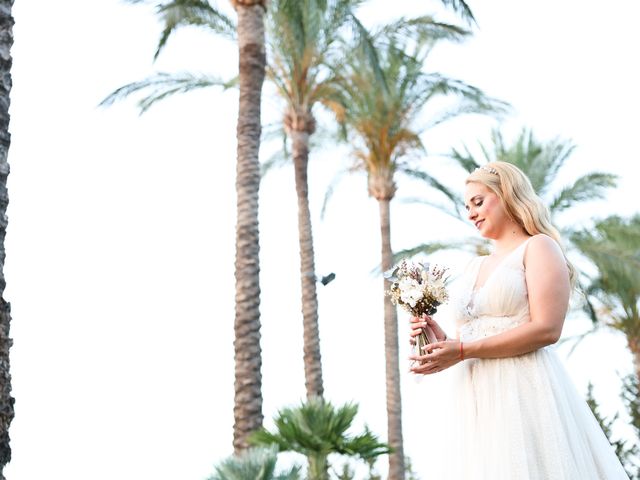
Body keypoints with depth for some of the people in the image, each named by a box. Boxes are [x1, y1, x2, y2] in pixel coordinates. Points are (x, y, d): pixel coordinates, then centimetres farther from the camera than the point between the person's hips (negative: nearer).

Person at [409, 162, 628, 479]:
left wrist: (463, 351, -15)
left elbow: (546, 329, -14)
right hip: (478, 403, 6)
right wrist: (442, 342, 1)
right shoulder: (475, 267, 21)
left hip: (524, 392, -6)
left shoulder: (538, 247, 0)